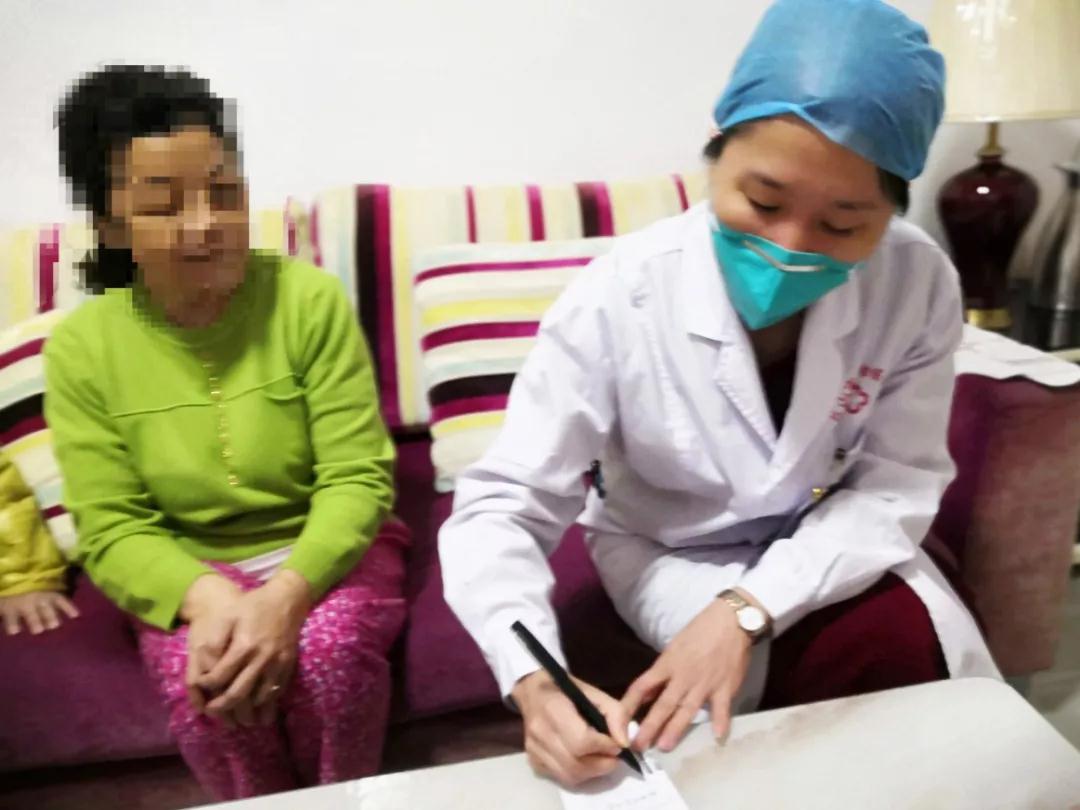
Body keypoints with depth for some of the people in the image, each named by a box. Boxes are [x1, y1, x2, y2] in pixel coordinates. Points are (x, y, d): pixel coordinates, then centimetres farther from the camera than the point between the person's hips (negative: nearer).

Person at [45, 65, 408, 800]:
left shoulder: (309, 298, -12)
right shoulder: (81, 347, -7)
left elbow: (356, 480, -14)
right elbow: (111, 530, -7)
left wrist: (286, 594, -31)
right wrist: (208, 597, -28)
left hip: (327, 552, -1)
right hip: (190, 574, 1)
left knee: (332, 648, -29)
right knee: (203, 684, -28)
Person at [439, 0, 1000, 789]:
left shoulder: (920, 284, -20)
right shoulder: (618, 300, -28)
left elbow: (898, 484, -16)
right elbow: (501, 508, -27)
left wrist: (747, 609, -31)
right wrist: (534, 680, -45)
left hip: (827, 548, 3)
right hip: (670, 552, -3)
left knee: (920, 653, -20)